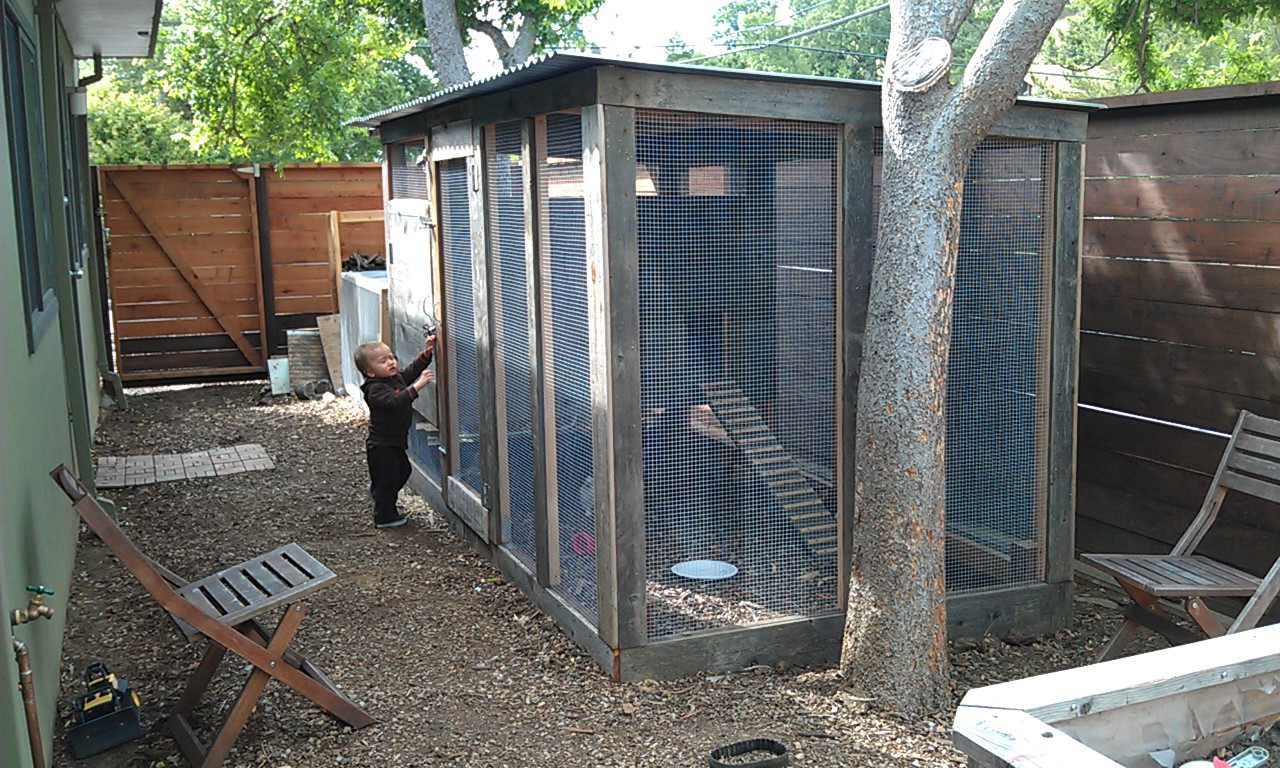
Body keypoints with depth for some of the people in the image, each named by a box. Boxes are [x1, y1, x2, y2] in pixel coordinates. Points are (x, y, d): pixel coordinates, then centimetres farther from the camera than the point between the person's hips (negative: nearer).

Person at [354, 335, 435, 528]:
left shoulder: (397, 378, 3)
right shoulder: (376, 390, -24)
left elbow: (413, 370, 17)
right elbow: (397, 402, -40)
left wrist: (426, 353, 3)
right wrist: (418, 386, -45)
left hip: (396, 442, 9)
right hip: (382, 445, -9)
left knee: (403, 471, 24)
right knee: (387, 478, 2)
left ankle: (376, 490, 45)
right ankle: (384, 517, 15)